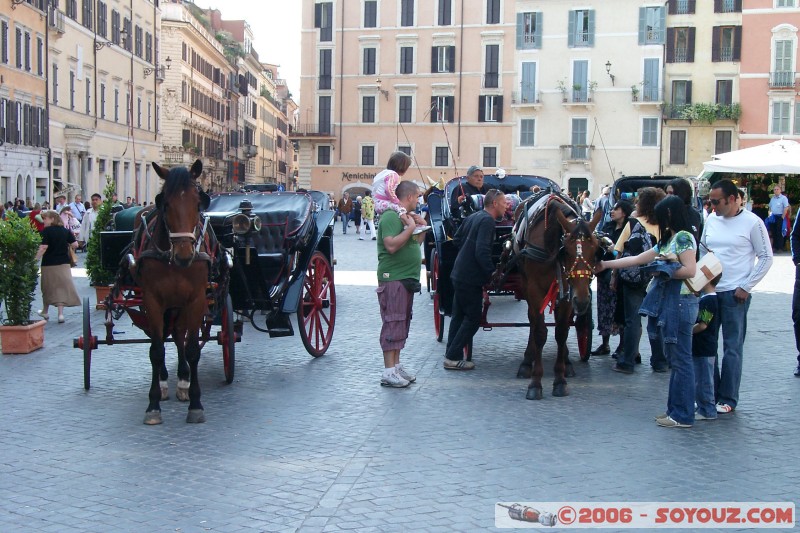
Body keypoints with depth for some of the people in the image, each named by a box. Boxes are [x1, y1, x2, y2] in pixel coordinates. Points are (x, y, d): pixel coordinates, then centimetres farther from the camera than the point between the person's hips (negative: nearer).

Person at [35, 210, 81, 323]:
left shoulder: (46, 231, -10)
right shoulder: (65, 231, 2)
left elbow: (44, 247, -19)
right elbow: (75, 244, -1)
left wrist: (36, 259, -15)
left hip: (49, 264, -3)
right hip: (64, 263, 3)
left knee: (48, 288, 13)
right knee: (62, 287, 3)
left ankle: (45, 312, 30)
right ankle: (60, 313, -6)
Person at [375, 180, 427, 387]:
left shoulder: (406, 216, 17)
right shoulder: (391, 216, -13)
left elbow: (414, 242, 25)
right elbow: (391, 245, -26)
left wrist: (421, 227, 9)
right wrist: (411, 227, -19)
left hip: (406, 278, 10)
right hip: (393, 279, -10)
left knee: (402, 323, 14)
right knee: (393, 323, -9)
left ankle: (396, 365, 22)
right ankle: (389, 372, -6)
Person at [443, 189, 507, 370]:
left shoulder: (473, 217, 12)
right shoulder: (488, 221, -16)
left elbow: (456, 240, 20)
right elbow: (482, 251, -25)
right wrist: (492, 273, -18)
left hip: (459, 274, 9)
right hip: (471, 278, -9)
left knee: (459, 315, 16)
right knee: (473, 318, -1)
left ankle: (452, 355, 21)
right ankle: (453, 357, 0)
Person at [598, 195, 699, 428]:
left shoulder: (683, 237, -9)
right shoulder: (667, 240, 18)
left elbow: (690, 270, -19)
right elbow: (637, 259, 21)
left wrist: (665, 270, -9)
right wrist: (606, 264, 20)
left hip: (680, 302, -10)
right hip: (668, 302, 10)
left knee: (681, 359, -5)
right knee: (674, 359, 12)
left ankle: (683, 415, 0)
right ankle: (675, 409, 18)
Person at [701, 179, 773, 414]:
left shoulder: (752, 223, -6)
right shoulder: (712, 219, 8)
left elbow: (766, 258, -3)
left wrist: (746, 287, -8)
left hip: (734, 294, -5)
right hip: (708, 290, 5)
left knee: (732, 348, 2)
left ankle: (727, 399, 10)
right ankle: (709, 394, 19)